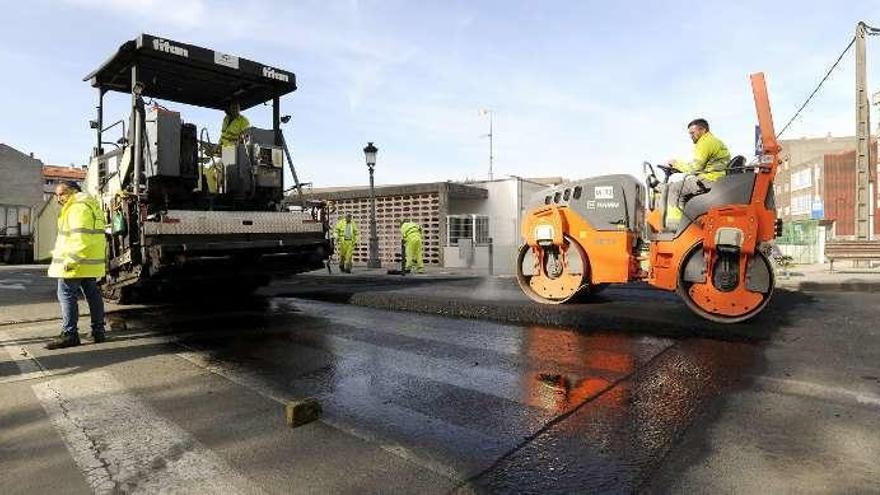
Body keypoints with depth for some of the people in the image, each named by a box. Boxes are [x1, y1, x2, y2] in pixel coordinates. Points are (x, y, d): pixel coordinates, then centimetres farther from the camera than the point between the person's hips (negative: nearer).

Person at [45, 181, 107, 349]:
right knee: (93, 294, 11)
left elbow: (81, 238, -23)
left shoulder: (78, 207, -13)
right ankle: (98, 332, 15)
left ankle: (69, 334, -1)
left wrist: (70, 260, -22)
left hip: (76, 262, -10)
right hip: (91, 262, 10)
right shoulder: (91, 204, 19)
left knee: (67, 295, -4)